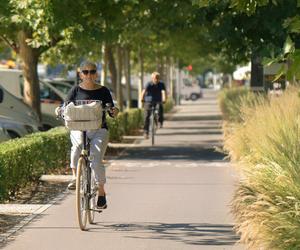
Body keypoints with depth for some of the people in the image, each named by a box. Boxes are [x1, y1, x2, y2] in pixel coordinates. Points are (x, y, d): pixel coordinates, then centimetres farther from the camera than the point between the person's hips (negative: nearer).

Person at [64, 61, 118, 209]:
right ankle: (75, 176, -23)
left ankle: (101, 193, -2)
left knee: (96, 160, -16)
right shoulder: (76, 90, 8)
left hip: (99, 130, 0)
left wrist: (114, 112, -15)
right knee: (77, 145, -35)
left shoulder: (103, 91, 9)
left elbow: (111, 112, 8)